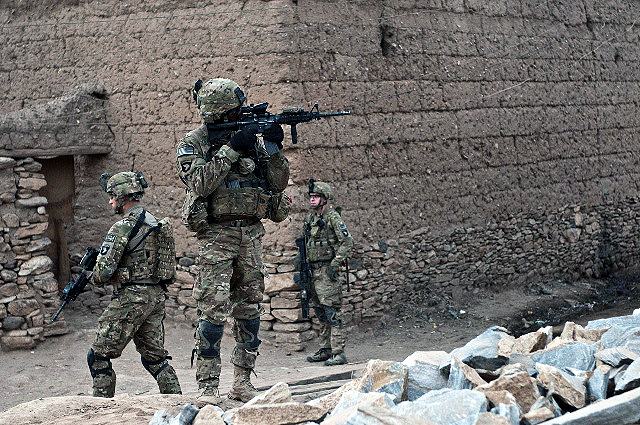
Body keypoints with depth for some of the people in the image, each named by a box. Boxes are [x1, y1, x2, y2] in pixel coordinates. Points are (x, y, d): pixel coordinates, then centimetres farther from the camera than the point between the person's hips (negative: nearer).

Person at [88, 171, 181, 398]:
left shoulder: (122, 228, -13)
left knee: (99, 356, 0)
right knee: (154, 357, 16)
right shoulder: (156, 224, 14)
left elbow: (104, 269, -17)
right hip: (157, 296, 9)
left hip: (131, 297, -9)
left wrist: (97, 279, 5)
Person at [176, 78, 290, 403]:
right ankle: (207, 386, -7)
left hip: (251, 235, 5)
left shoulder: (252, 138, 9)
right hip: (216, 236, -5)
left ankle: (242, 383, 16)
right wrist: (231, 149, -20)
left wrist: (273, 148, -10)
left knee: (250, 311, 8)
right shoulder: (192, 144, -2)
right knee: (213, 311, -11)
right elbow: (200, 183, -19)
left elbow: (278, 183, 6)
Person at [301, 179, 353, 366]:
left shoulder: (332, 217, -9)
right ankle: (325, 350, 19)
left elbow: (347, 241, -14)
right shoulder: (310, 218, 15)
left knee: (332, 312, -10)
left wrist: (336, 263, -18)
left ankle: (338, 353, -10)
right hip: (313, 270, 9)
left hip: (327, 270, -8)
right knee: (321, 313, 12)